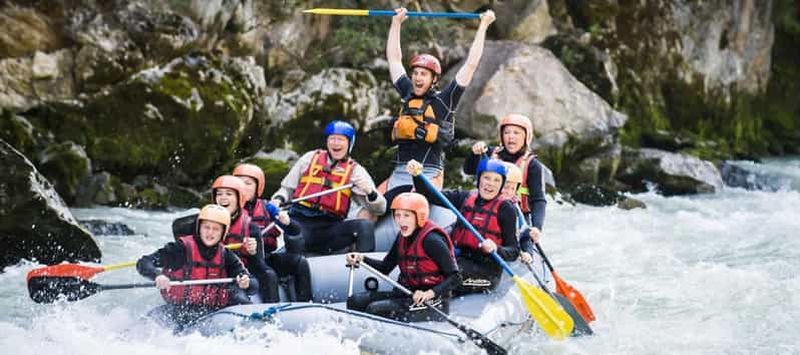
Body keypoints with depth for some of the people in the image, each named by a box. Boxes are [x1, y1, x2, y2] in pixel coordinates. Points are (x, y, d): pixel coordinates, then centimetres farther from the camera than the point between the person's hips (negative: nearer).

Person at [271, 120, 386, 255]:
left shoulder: (355, 170, 13)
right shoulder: (310, 158, 17)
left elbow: (379, 209, 6)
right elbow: (287, 188, 21)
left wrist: (370, 193, -16)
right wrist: (278, 199, -2)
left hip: (330, 228, 1)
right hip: (300, 220, -1)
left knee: (365, 226, -25)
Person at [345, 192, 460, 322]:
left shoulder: (431, 240, -17)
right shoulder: (402, 237, 8)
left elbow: (455, 277, -17)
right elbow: (385, 267, 17)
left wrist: (430, 293, -31)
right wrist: (361, 259, 0)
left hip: (433, 303, -9)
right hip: (409, 295, 9)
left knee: (376, 309, -25)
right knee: (356, 301, -3)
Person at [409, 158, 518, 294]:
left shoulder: (505, 208, -3)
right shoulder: (465, 198, 9)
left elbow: (514, 252, -5)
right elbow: (431, 195, 1)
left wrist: (495, 249, -26)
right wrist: (417, 175, -17)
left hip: (486, 270, -5)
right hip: (459, 258, 5)